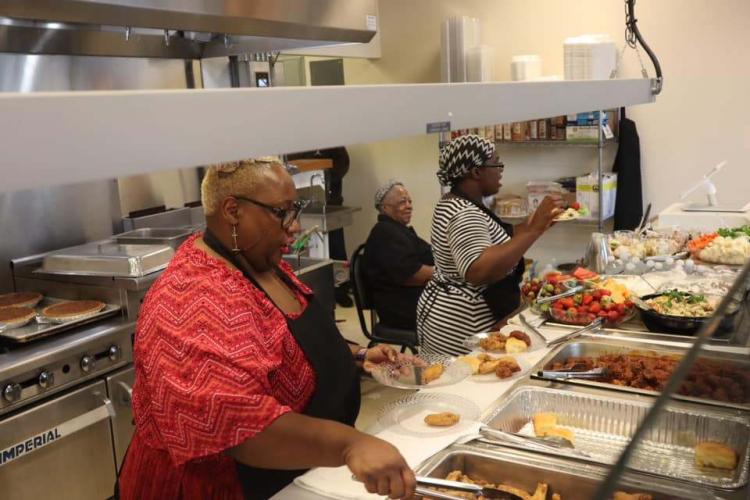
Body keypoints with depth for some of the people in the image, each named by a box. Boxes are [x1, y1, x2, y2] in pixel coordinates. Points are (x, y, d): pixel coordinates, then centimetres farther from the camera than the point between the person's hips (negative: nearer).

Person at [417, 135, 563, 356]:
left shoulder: (455, 205, 9)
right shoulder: (465, 215, -22)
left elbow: (493, 242, 17)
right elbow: (480, 272, -38)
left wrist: (530, 226, 12)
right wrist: (534, 229, -34)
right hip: (460, 328, -11)